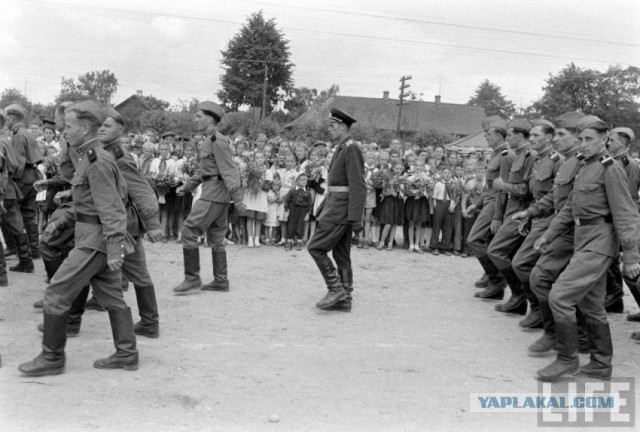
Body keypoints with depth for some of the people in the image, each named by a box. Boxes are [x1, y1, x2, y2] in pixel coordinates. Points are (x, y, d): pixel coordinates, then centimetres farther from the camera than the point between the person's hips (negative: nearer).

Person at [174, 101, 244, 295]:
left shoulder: (217, 141, -13)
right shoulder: (210, 141, 17)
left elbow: (228, 170, -19)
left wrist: (237, 198, -24)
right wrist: (187, 186, 23)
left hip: (214, 193, -10)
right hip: (215, 194, 10)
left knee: (189, 231, -9)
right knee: (216, 238, 12)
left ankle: (192, 279, -5)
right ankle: (220, 281, 17)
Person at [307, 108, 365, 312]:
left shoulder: (351, 150, -15)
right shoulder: (341, 149, 16)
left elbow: (358, 186, -20)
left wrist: (356, 218, -24)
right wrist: (325, 209, 22)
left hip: (341, 209, -10)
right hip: (336, 206, 10)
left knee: (316, 247, -8)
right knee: (341, 254, 11)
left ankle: (336, 288, -3)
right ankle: (344, 299, 15)